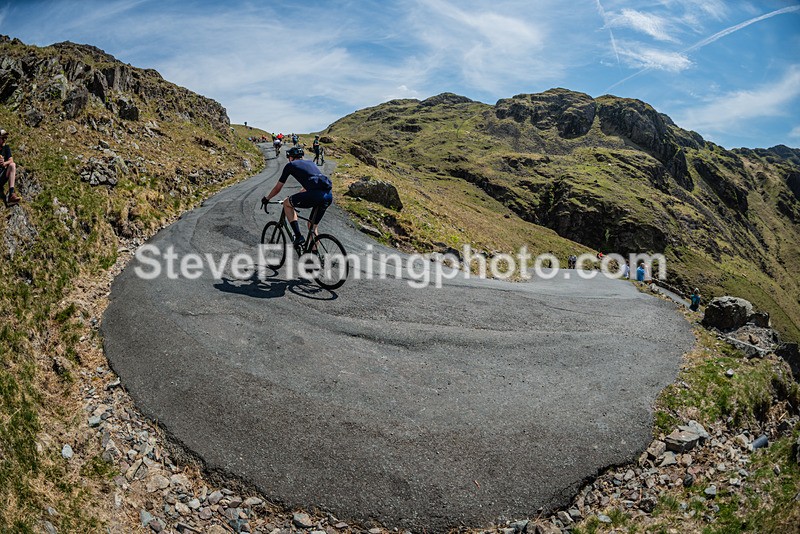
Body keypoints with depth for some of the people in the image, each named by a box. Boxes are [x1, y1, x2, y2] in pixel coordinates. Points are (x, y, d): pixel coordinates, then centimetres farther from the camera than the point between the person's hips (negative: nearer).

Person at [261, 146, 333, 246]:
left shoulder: (291, 165, 17)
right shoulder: (310, 163, 33)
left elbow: (278, 188, 25)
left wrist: (267, 198, 42)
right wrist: (297, 196, 60)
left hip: (316, 195, -6)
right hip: (329, 196, 6)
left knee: (287, 203, 18)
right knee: (312, 226, 25)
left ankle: (298, 236, 8)